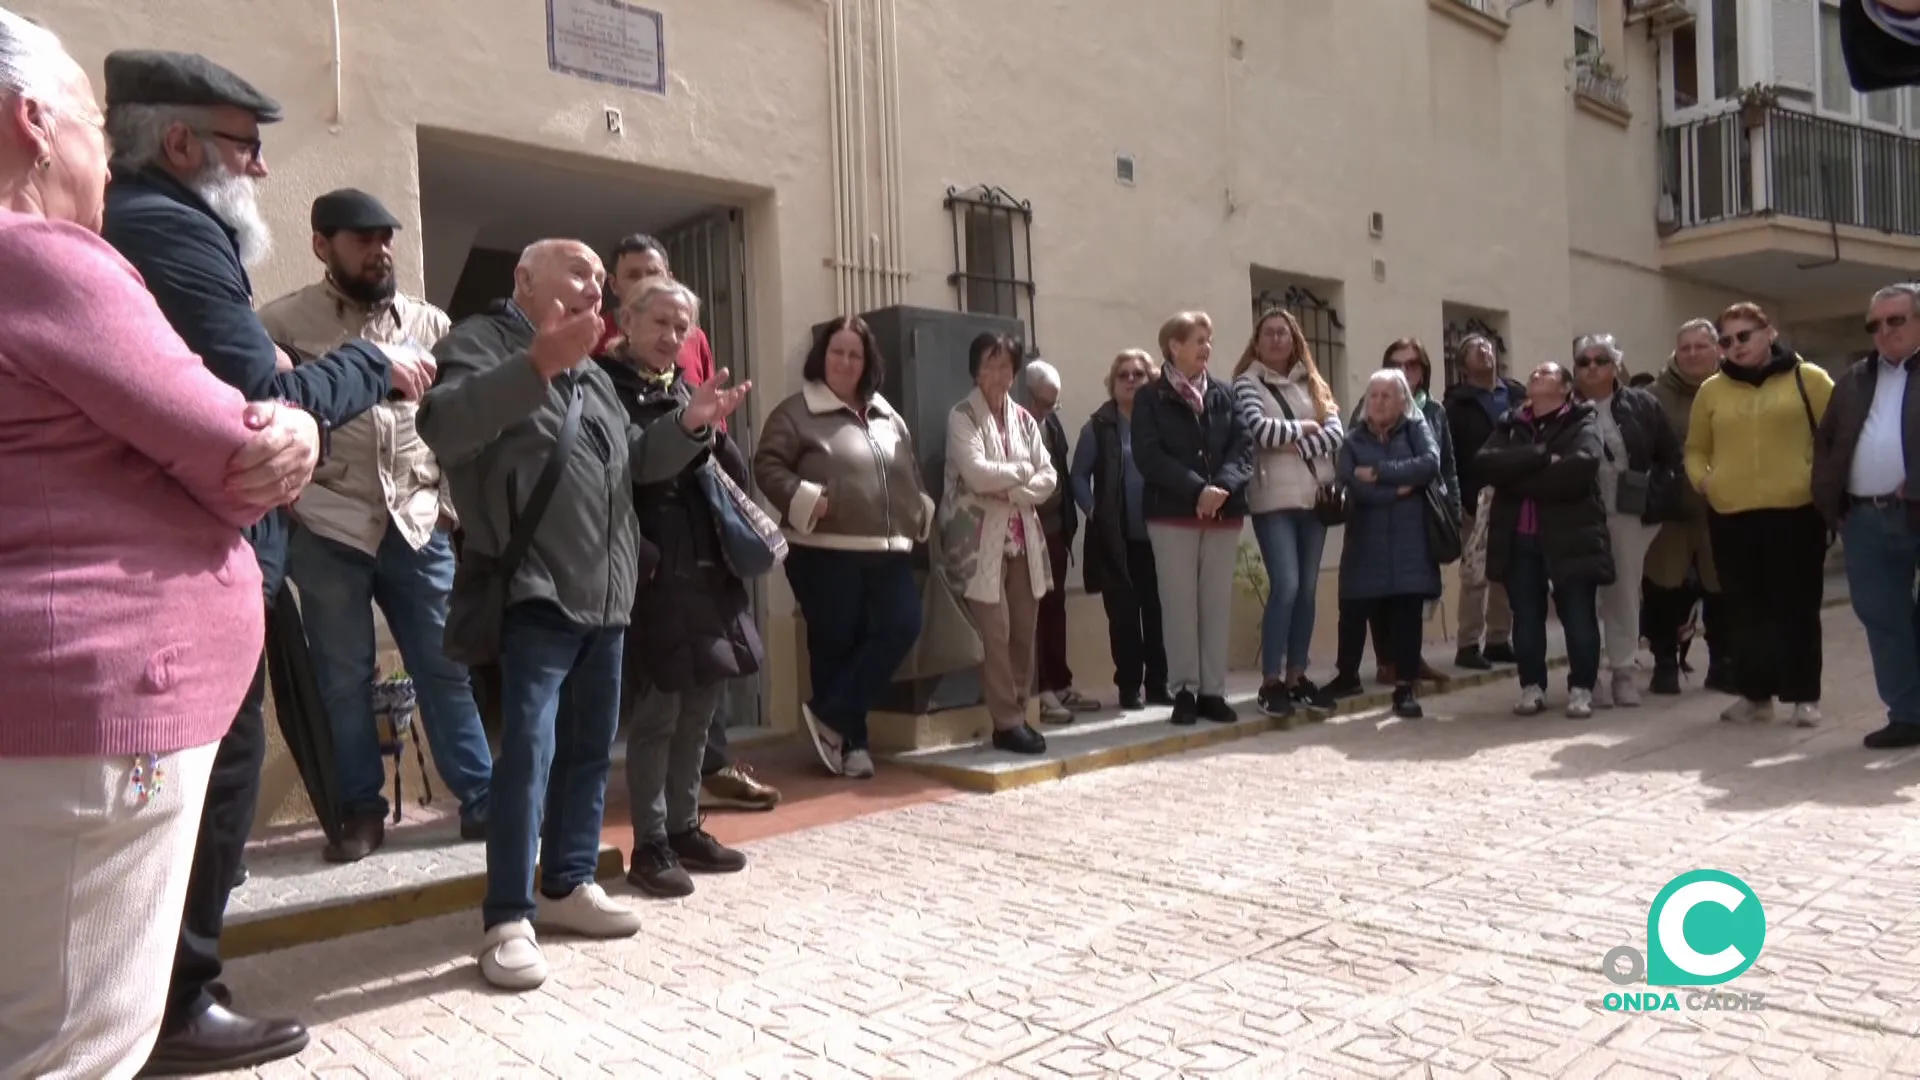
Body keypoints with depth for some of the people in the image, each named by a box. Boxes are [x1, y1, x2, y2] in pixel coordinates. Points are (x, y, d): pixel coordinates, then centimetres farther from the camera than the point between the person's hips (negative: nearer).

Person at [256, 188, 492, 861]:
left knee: (446, 666, 4)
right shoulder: (283, 322, 1)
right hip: (328, 527, -2)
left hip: (419, 522, 2)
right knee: (344, 677, 6)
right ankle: (361, 811, 19)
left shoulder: (429, 322, 10)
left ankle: (480, 798, 12)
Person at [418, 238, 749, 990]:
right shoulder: (481, 342, -4)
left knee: (589, 749, 13)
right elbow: (442, 427, -24)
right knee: (528, 752, -13)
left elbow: (636, 463, 25)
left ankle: (568, 886, 26)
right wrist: (538, 363, -33)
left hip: (603, 596, 9)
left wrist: (689, 426, 7)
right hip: (533, 595, -9)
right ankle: (509, 919, -4)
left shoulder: (593, 375, 22)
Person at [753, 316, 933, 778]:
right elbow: (767, 466, -8)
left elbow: (910, 475, 27)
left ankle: (830, 714, 4)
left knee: (902, 626, -7)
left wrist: (921, 514, 15)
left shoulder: (889, 417, 18)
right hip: (825, 553, -5)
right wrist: (806, 500, -19)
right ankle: (850, 741, 16)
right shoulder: (796, 412, 0)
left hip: (886, 552, 6)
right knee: (835, 645, 1)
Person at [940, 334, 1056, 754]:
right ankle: (1007, 722, 1)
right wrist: (1023, 470, -4)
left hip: (1023, 537, 5)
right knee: (995, 633, -7)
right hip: (980, 539, -5)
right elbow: (976, 474, -17)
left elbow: (1048, 479, 5)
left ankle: (1019, 714, 17)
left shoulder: (1024, 419, 13)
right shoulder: (961, 417, -2)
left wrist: (1009, 492, -11)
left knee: (1024, 632, 6)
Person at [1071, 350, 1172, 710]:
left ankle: (1158, 683, 14)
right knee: (1123, 613, 3)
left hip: (1156, 533, 1)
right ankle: (1129, 686, 11)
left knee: (1158, 610, 3)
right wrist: (1093, 511, -9)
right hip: (1115, 536, -1)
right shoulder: (1098, 426, 2)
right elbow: (1079, 476, 3)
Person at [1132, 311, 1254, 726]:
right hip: (1173, 513, -4)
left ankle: (1213, 690, 12)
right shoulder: (1150, 398, 1)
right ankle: (1184, 690, 7)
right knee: (1180, 603, -1)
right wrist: (1197, 489, -19)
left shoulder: (1224, 395, 13)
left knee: (1218, 603, 5)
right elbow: (1149, 456, -10)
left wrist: (1223, 486, -15)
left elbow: (1244, 446, 4)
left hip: (1224, 512, 4)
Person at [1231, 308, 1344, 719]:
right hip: (1274, 499, -5)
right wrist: (1304, 427, -2)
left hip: (1314, 496, 5)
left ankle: (1297, 675, 15)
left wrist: (1294, 446, -11)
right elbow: (1259, 429, -15)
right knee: (1285, 586, -12)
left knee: (1307, 589, 7)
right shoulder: (1247, 382, 1)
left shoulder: (1311, 382, 14)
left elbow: (1336, 433, 3)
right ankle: (1270, 682, -5)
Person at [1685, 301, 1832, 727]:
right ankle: (1755, 694, 17)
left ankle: (1804, 696, 12)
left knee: (1796, 605, 2)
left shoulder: (1807, 378, 3)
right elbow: (1696, 449, 17)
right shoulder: (1712, 389, 10)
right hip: (1731, 514, 3)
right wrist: (1702, 480, 0)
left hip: (1796, 510, -2)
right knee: (1746, 609, 7)